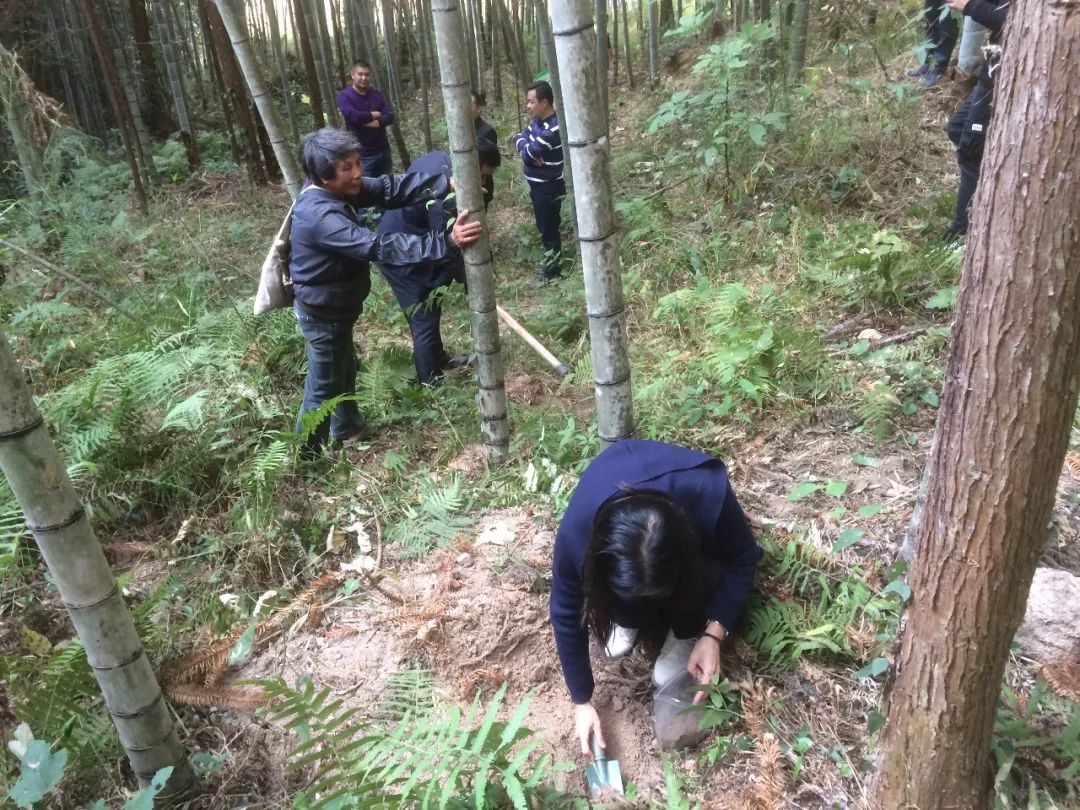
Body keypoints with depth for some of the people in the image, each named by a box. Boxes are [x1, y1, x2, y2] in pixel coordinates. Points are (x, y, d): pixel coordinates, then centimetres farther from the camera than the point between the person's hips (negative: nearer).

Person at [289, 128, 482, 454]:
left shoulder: (335, 188, -6)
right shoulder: (321, 216, -35)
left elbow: (390, 188, -12)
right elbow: (379, 247, -43)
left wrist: (446, 183, -25)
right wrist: (446, 242, -47)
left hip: (331, 307, 10)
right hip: (323, 314, -10)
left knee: (345, 369, 28)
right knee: (324, 386, 9)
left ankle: (346, 429, 51)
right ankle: (304, 457, 29)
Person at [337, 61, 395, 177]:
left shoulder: (377, 94, 7)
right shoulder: (344, 96, -6)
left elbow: (390, 117, -3)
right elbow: (352, 116, -23)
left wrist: (370, 122, -19)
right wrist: (375, 115, -10)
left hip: (383, 149, 5)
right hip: (362, 153, -5)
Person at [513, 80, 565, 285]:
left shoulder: (553, 129, -26)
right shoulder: (538, 120, 4)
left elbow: (527, 153, -24)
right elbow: (519, 137, 3)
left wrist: (527, 148, -2)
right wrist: (527, 146, -17)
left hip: (549, 187, -9)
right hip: (538, 185, 9)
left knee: (549, 229, 3)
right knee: (545, 227, 20)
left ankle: (553, 271, 15)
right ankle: (550, 263, 35)